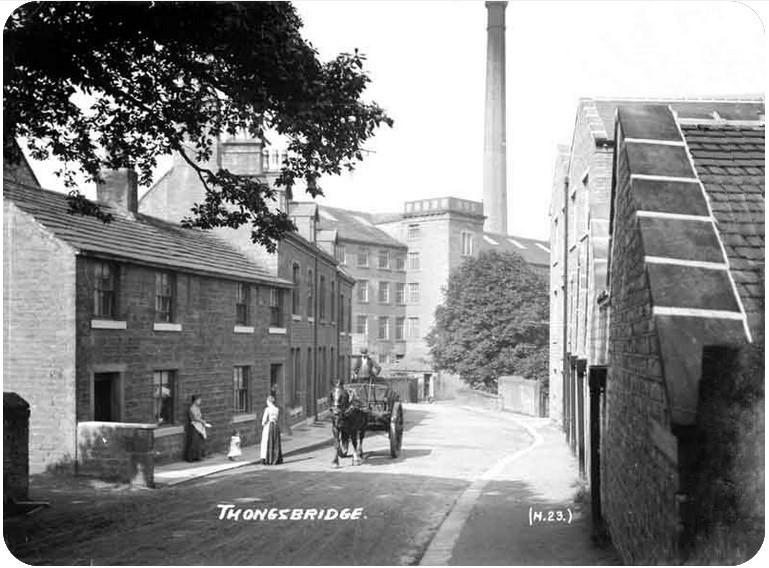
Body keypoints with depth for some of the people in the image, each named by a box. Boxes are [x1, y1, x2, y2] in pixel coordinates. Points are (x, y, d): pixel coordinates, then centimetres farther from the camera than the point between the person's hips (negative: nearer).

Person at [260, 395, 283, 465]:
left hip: (268, 426, -4)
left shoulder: (267, 409, -11)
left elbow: (264, 420, -11)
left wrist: (263, 424, 8)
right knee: (276, 443, 10)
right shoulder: (278, 409, 3)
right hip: (276, 426, 4)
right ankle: (276, 460, 10)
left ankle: (268, 460, 0)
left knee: (267, 443, 2)